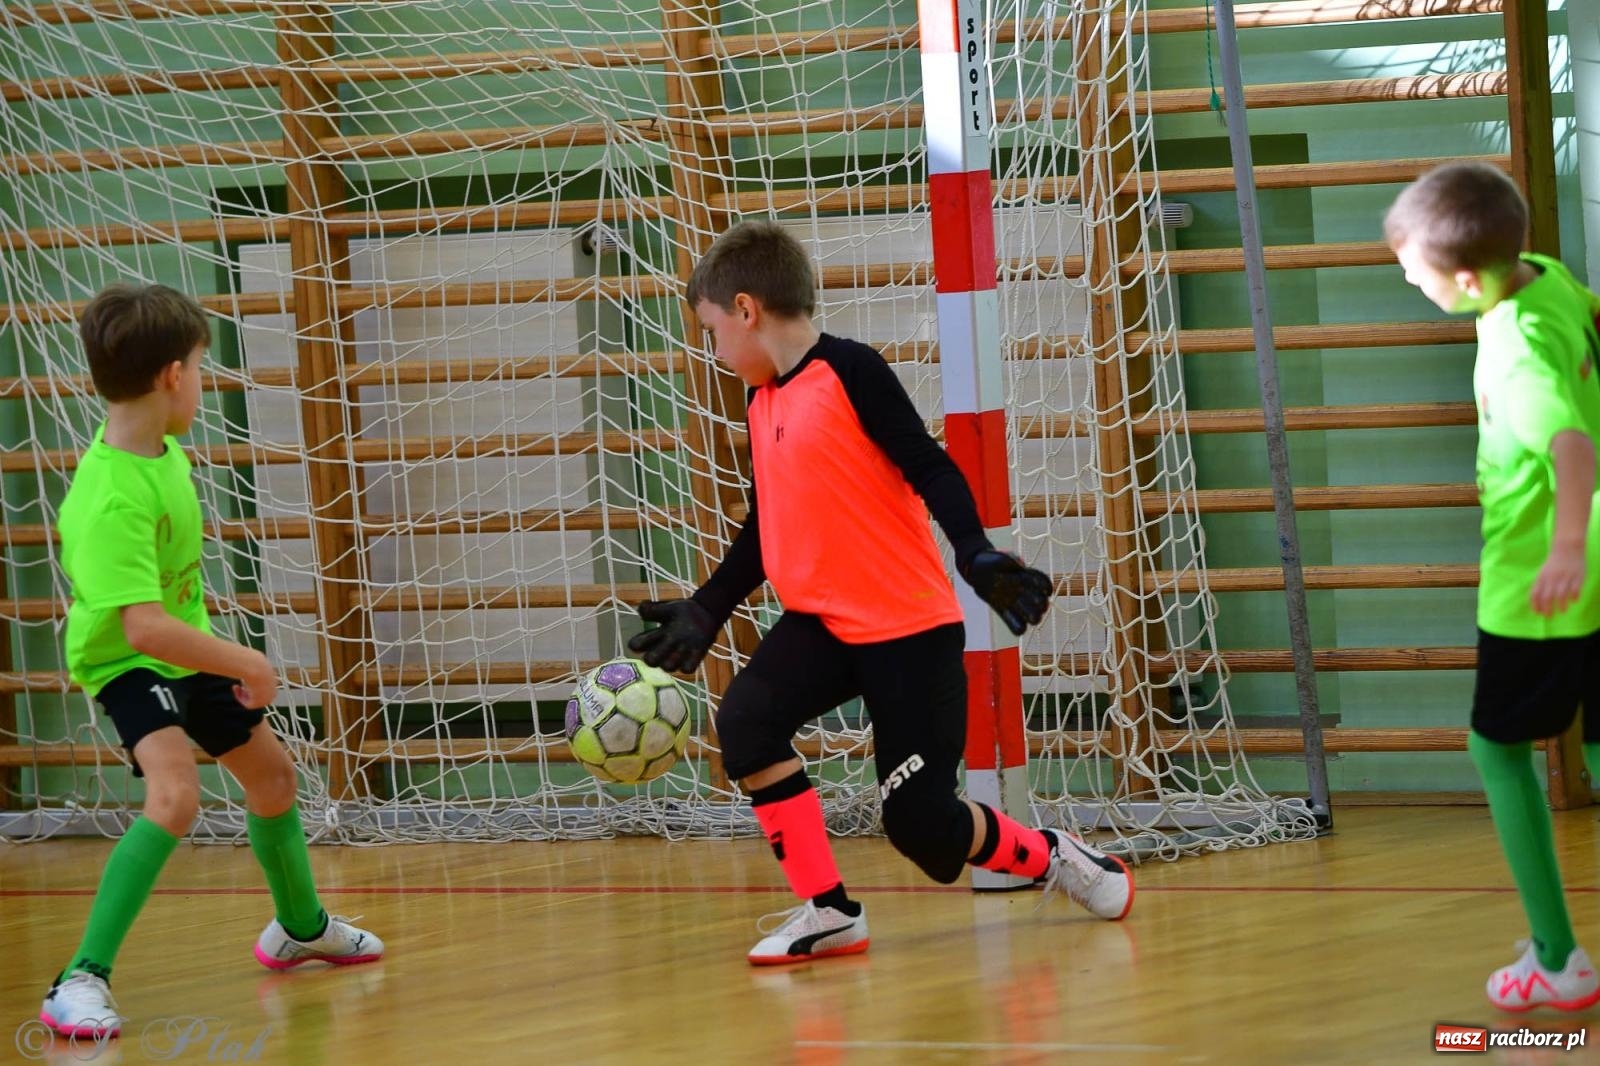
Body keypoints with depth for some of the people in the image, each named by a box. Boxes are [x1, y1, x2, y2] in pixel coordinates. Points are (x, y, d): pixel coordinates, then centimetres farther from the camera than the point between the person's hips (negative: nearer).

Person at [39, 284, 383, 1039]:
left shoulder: (163, 450, -9)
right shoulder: (111, 500, -36)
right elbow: (144, 627, -42)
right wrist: (247, 664, -31)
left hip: (185, 646, 9)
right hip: (127, 661, -9)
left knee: (271, 773, 23)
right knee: (174, 795, -31)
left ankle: (301, 927, 50)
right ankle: (82, 981, -28)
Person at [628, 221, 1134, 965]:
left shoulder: (849, 372, -12)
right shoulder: (762, 406, 11)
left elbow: (930, 469, -16)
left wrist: (976, 555, -29)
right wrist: (704, 613, 21)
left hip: (907, 623, -7)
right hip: (822, 621, 7)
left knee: (921, 824, -8)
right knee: (743, 722, -19)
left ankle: (1049, 856, 22)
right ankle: (828, 912, -11)